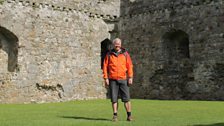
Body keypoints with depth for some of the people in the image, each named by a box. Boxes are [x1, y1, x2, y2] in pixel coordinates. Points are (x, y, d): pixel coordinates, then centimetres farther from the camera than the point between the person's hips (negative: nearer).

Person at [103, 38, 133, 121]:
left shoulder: (125, 54, 7)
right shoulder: (109, 55, 7)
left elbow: (130, 66, 4)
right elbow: (105, 67, 5)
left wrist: (130, 77, -4)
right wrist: (106, 78, -3)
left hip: (123, 79, 0)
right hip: (113, 80, 1)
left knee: (126, 98, -1)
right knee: (114, 98, 2)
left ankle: (129, 115, 5)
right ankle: (115, 116, 9)